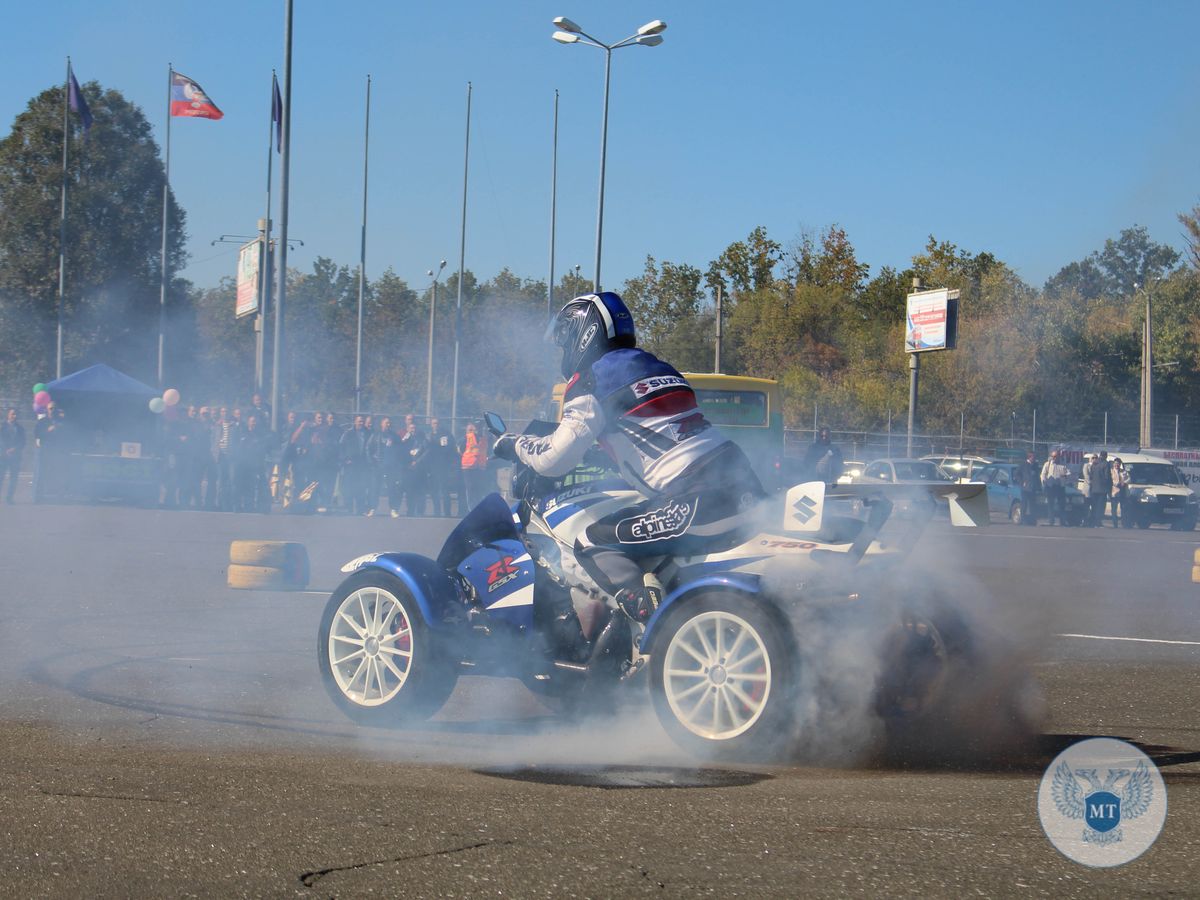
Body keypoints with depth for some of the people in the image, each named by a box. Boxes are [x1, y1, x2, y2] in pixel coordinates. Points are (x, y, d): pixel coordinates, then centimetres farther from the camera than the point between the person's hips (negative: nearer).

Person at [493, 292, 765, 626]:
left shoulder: (591, 379, 3)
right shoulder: (656, 366, 27)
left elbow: (554, 459, -2)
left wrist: (514, 444, 18)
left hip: (698, 502, -8)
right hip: (746, 491, 8)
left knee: (593, 543, -3)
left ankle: (651, 612, -25)